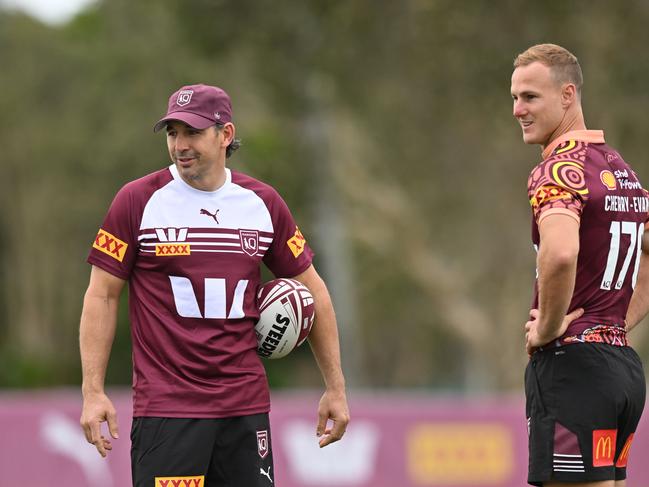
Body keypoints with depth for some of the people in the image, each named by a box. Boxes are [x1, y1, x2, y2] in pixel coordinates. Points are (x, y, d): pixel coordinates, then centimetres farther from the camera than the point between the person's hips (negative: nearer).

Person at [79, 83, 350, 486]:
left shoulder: (263, 203, 7)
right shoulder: (138, 201, -2)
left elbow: (312, 291, 15)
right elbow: (102, 295, 0)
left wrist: (336, 387, 13)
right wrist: (93, 392, -8)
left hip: (246, 407, 3)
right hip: (165, 406, -3)